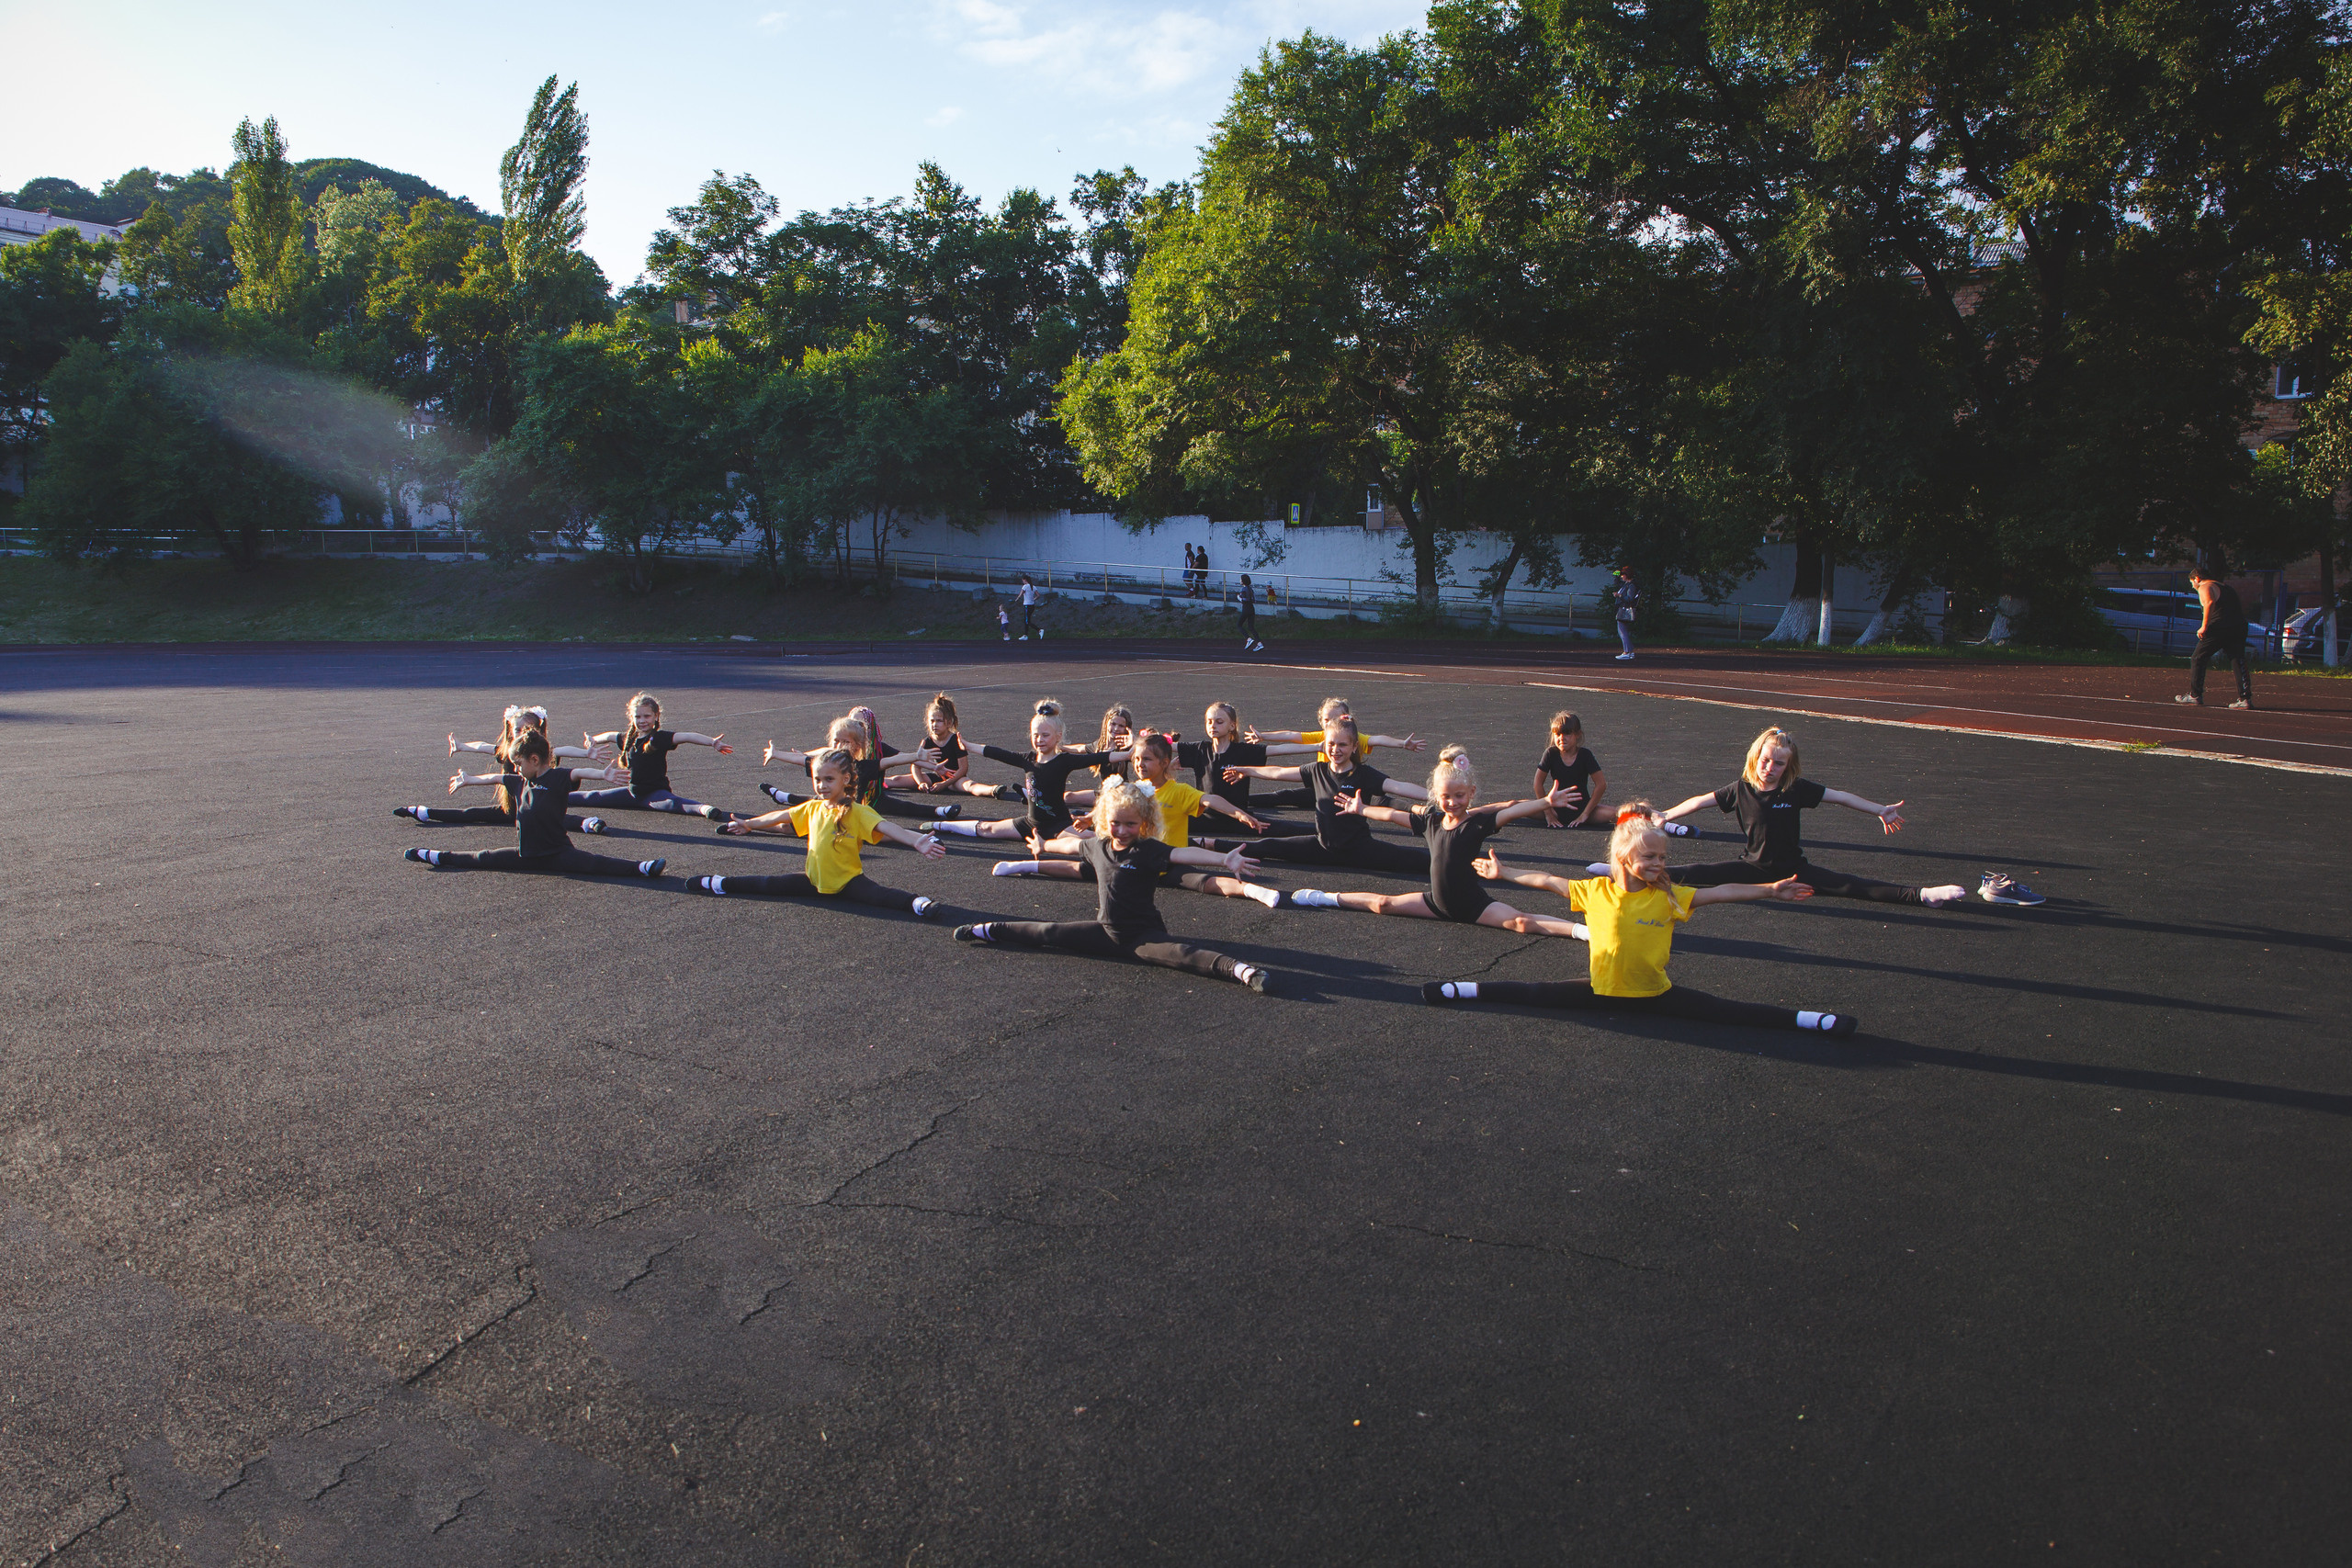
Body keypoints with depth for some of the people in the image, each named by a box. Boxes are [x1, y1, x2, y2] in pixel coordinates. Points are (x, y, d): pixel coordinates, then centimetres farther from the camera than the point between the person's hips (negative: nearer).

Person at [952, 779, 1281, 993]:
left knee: (1174, 952, -34)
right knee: (1049, 933, 5)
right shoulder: (1098, 846, 5)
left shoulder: (1147, 850, -14)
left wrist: (1223, 860, -46)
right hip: (1106, 930, 6)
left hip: (1143, 933, -6)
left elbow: (1182, 854, -31)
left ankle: (1238, 969, -54)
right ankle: (989, 931, 24)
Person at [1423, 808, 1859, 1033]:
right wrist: (1505, 874, 5)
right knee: (1537, 993, -7)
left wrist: (1770, 889, -12)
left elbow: (1719, 893, -7)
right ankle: (1460, 991, -5)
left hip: (1656, 995, 0)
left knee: (1724, 1011, -9)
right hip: (1602, 991, 0)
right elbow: (1549, 881, 2)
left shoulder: (1669, 897, -5)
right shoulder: (1596, 890, -5)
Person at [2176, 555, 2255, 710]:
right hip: (2239, 627, 7)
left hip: (2219, 627, -7)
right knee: (2239, 662, 5)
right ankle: (2245, 698, -5)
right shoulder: (2226, 587, 27)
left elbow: (2210, 602, -19)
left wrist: (2204, 626, -18)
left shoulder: (2204, 587, 1)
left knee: (2197, 659, 6)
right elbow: (2242, 604, 25)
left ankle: (2195, 696, 8)